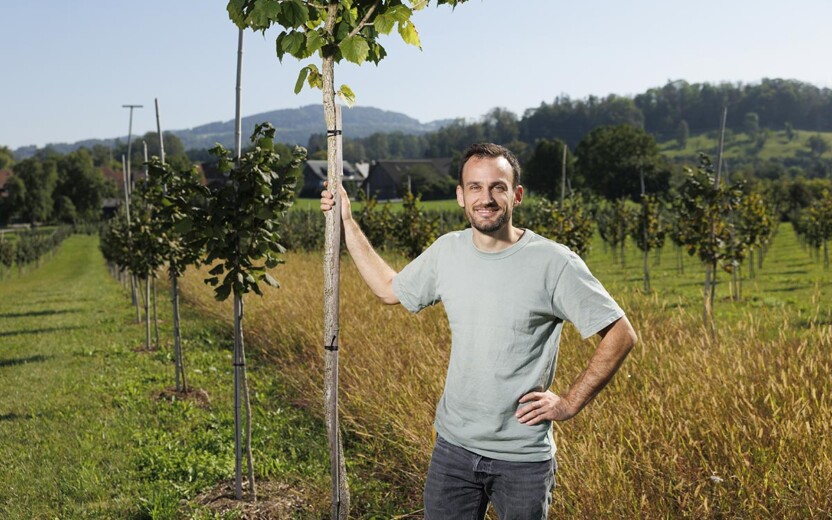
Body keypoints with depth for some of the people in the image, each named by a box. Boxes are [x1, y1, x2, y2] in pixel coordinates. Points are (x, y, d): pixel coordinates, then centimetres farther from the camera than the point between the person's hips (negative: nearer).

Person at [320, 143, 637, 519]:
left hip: (524, 459, -4)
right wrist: (347, 224, 13)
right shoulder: (446, 252, -1)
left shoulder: (555, 264, -15)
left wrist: (570, 403, -12)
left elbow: (621, 335, -10)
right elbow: (389, 289, 15)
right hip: (453, 446, 4)